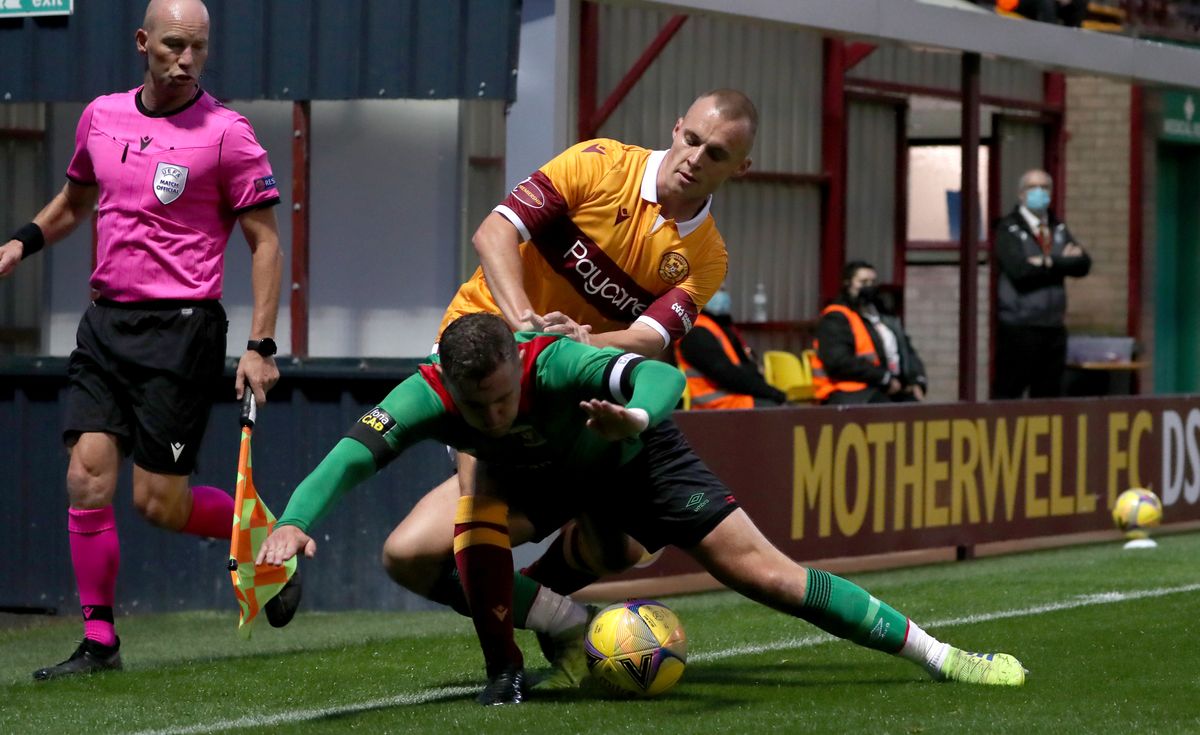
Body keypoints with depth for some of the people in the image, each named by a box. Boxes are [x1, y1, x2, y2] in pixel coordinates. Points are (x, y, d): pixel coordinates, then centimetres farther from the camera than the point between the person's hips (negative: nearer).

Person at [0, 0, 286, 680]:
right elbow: (75, 201, 27)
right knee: (88, 479, -6)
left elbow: (266, 242, -4)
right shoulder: (101, 116, 8)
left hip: (182, 327, -5)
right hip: (106, 321, 5)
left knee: (160, 504, -6)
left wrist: (261, 345, -11)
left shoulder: (227, 134, -7)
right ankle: (99, 642, 2)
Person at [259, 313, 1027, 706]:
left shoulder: (552, 362, -42)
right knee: (412, 556, -26)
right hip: (532, 478, 3)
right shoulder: (428, 396, -35)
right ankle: (506, 671, 0)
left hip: (630, 457, -3)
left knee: (761, 570, -9)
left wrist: (637, 415, -75)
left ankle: (937, 654, 0)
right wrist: (294, 522, -62)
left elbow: (664, 375, -52)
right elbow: (350, 455, -43)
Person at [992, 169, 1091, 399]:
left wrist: (1049, 262, -12)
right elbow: (1017, 269, -19)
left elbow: (1082, 264, 3)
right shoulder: (1008, 229, -2)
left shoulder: (1058, 229, 16)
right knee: (1007, 391, -6)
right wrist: (1063, 261, -9)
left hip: (1053, 326, 6)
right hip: (1018, 327, -6)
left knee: (1048, 395, 7)